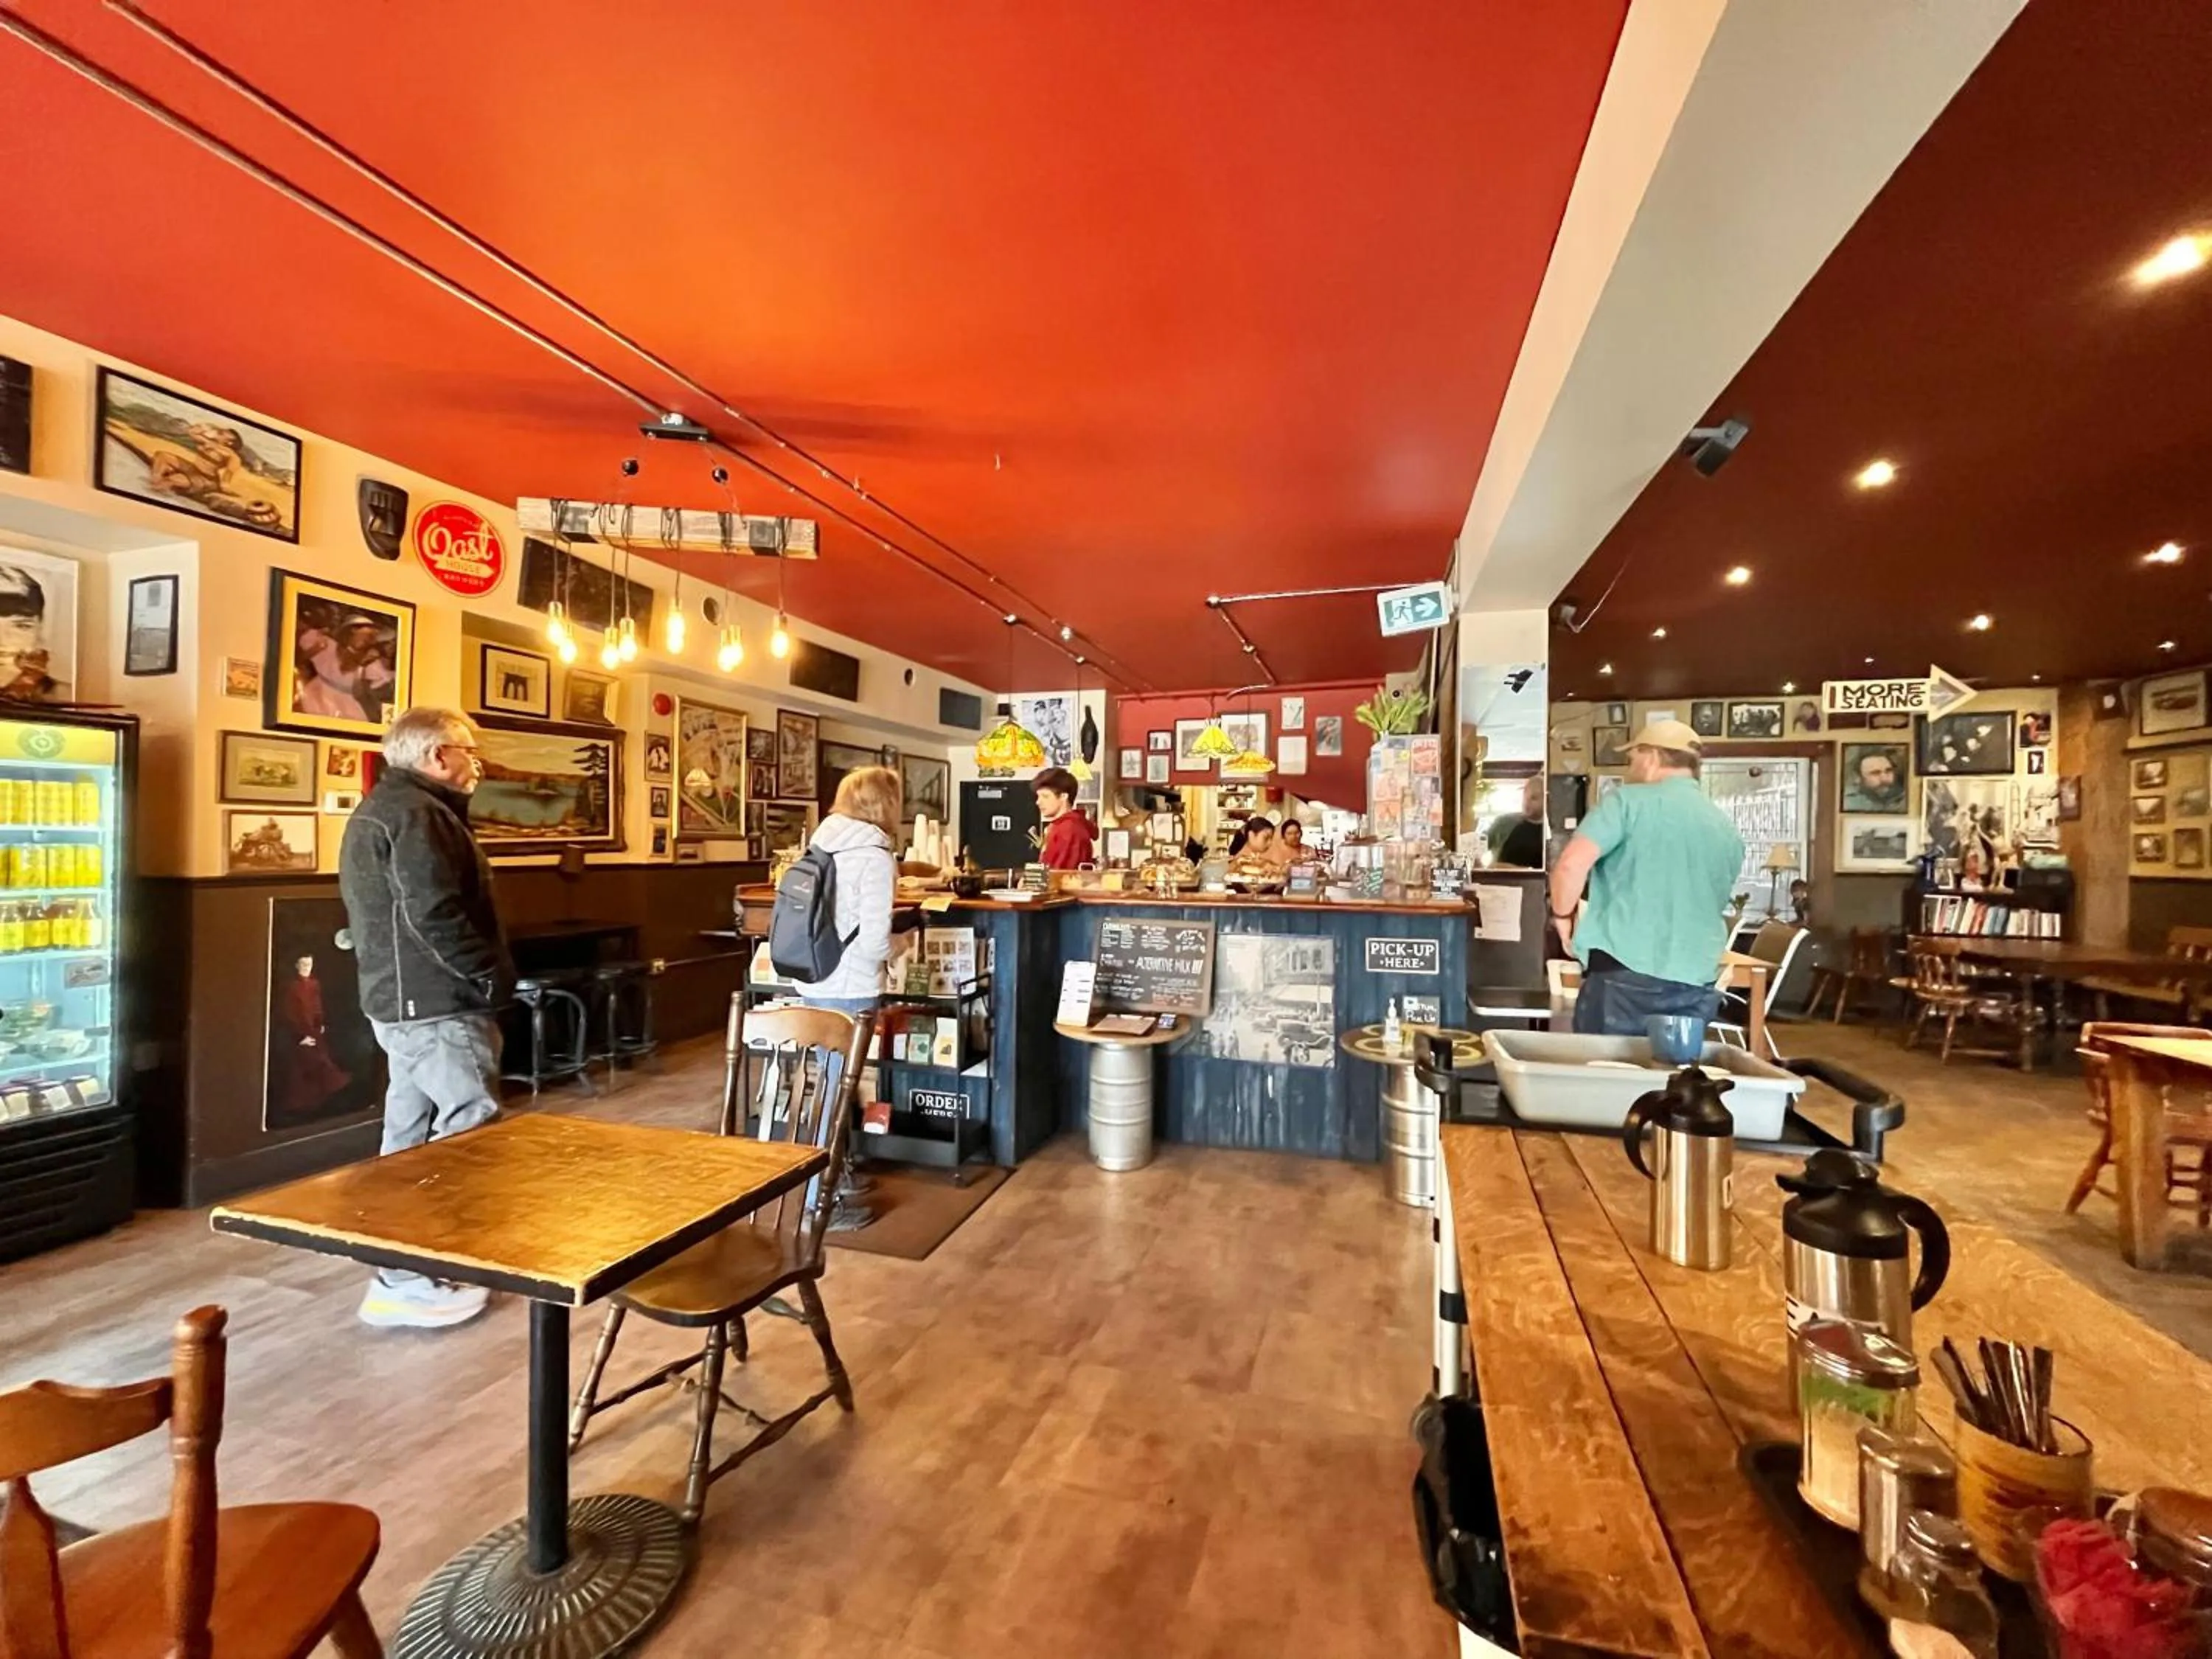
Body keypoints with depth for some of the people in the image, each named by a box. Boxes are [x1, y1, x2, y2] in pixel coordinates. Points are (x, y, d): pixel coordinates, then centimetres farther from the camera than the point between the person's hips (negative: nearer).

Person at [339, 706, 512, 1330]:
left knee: (412, 1131, 16)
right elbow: (434, 915, -26)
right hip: (436, 1000, -11)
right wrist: (491, 976, -14)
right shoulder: (416, 814, -17)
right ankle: (405, 1280, -4)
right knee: (471, 1126, -8)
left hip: (401, 996, 11)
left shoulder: (378, 810, 18)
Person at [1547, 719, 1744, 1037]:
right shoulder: (1729, 832, 14)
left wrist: (1562, 916, 0)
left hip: (1624, 974, -5)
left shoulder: (1629, 801, -4)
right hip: (1696, 983, 6)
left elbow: (1571, 865, -17)